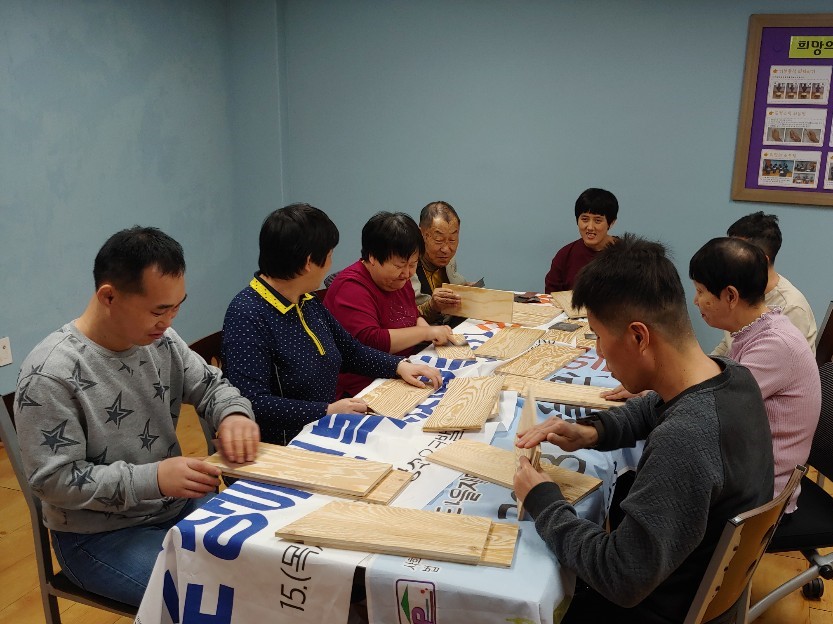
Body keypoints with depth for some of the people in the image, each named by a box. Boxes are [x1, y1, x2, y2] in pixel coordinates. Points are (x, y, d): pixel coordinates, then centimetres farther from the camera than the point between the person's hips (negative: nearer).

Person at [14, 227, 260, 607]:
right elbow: (54, 479, -20)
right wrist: (152, 477, -30)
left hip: (177, 504, 7)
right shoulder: (50, 373, -23)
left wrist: (233, 414, -16)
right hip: (99, 535, -6)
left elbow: (209, 385, 8)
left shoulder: (160, 340, -4)